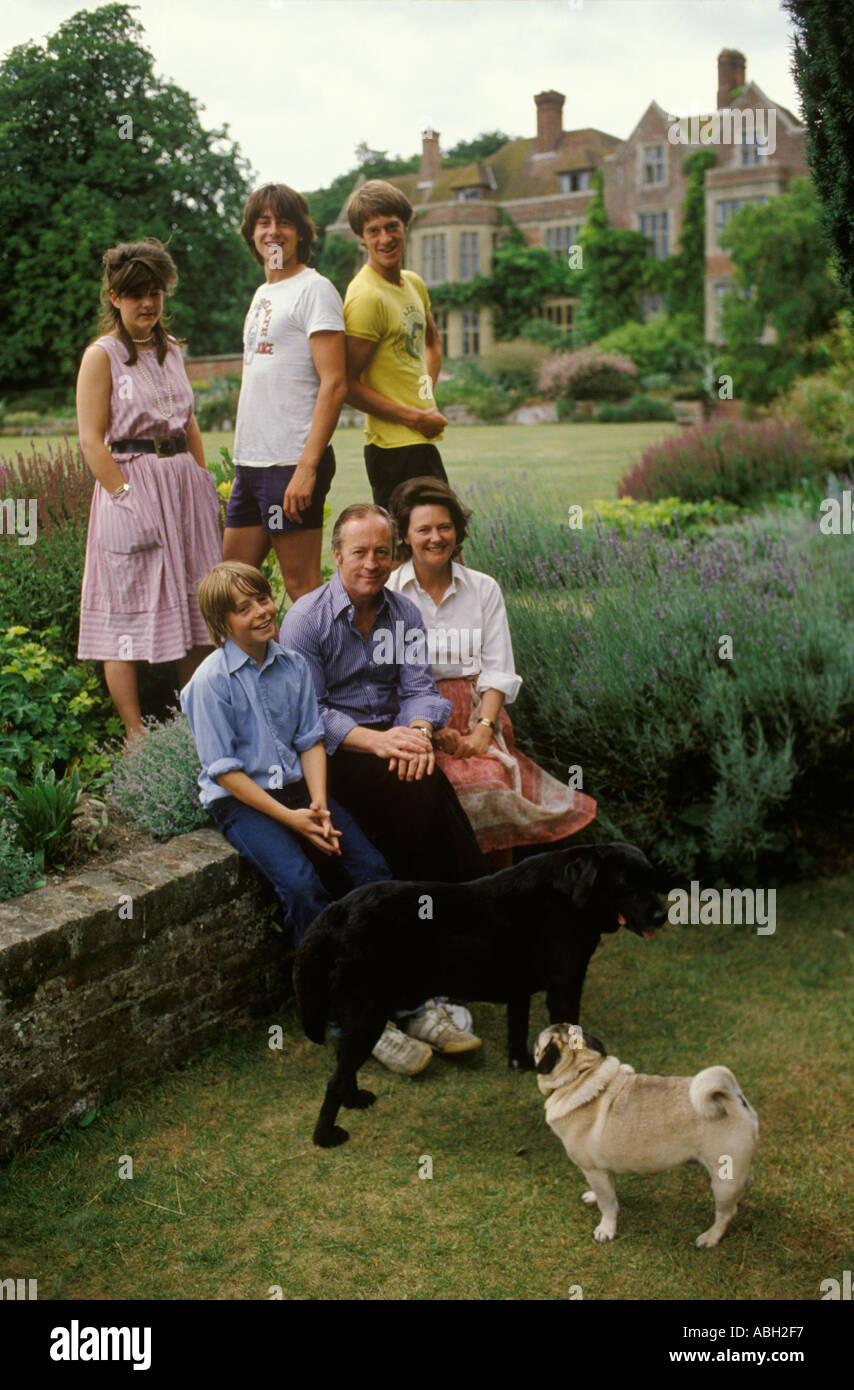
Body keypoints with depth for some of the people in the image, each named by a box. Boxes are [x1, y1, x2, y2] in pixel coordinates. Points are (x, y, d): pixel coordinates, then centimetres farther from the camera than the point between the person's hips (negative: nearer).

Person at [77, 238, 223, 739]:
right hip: (131, 485, -6)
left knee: (194, 605, 9)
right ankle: (137, 735, 5)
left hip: (184, 486, 7)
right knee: (130, 609, -2)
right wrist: (127, 497, -17)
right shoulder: (101, 355, -5)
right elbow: (91, 441, -11)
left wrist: (204, 487, 13)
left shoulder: (171, 349, 14)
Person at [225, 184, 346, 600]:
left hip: (291, 463, -9)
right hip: (250, 462, 9)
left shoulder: (314, 289, -6)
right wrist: (243, 464, 19)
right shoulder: (263, 294, 21)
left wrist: (307, 467, -23)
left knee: (302, 586, -5)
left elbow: (333, 384, -15)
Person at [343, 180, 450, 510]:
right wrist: (414, 418, -15)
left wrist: (427, 393, 14)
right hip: (396, 445, -9)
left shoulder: (414, 284, 12)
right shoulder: (366, 297, -15)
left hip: (422, 440, 9)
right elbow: (348, 384, -18)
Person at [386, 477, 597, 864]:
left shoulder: (483, 589, 12)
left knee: (492, 776, -28)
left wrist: (483, 729, -11)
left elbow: (498, 669, 6)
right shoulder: (386, 594, 6)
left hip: (477, 711, 2)